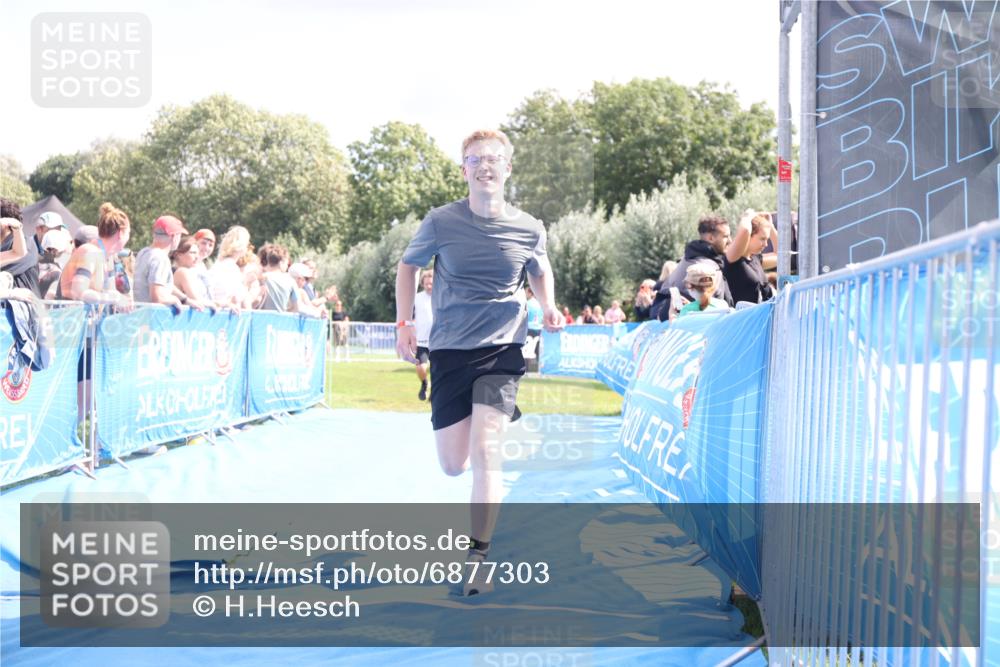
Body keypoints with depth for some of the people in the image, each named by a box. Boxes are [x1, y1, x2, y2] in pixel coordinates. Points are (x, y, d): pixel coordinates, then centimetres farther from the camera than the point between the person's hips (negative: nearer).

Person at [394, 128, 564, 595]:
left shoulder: (529, 229, -4)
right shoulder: (441, 222, -6)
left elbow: (540, 271, 17)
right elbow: (408, 266, 10)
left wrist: (548, 308, -3)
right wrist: (404, 322, 2)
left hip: (501, 348, -1)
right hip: (449, 350, 1)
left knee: (485, 452, -17)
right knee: (453, 466, 6)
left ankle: (479, 556, -5)